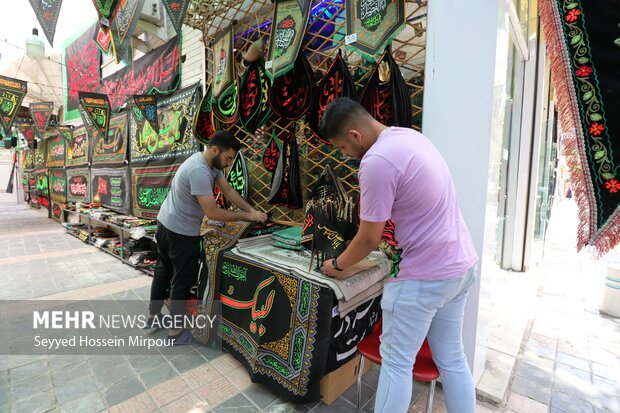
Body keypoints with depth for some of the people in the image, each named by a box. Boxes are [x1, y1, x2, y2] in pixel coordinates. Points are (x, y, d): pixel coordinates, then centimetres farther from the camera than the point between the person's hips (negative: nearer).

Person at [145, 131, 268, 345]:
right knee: (183, 279, 6)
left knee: (163, 270, 22)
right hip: (181, 232, -10)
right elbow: (213, 213, -31)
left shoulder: (212, 163, 0)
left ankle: (153, 318, 42)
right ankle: (176, 331, 23)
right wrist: (247, 216, -23)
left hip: (166, 224, 10)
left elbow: (228, 190, -1)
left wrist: (252, 210, -11)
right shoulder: (199, 172, -30)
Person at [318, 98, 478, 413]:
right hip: (461, 263, 9)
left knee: (396, 362, 10)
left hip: (424, 276, -9)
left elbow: (369, 238, -16)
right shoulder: (410, 135, 6)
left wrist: (336, 265, 2)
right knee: (452, 357, 22)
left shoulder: (377, 161, -23)